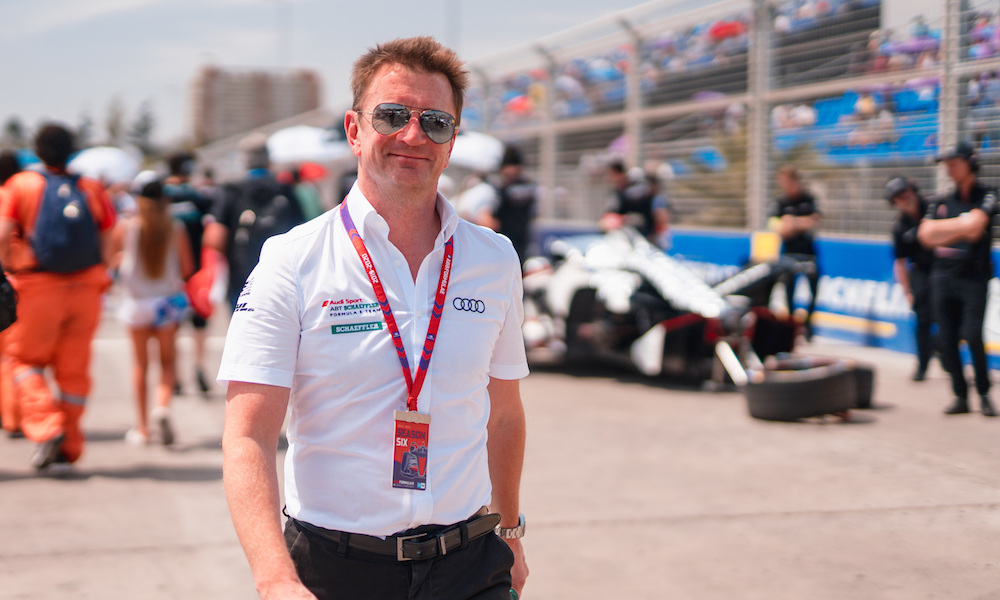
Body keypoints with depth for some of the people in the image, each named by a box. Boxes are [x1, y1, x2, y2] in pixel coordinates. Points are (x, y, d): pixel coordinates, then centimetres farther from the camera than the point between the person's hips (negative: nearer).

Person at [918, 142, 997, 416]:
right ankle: (961, 396, 9)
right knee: (947, 338, 1)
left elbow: (973, 225, -16)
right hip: (943, 276, 5)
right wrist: (962, 229, -6)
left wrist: (942, 229, -3)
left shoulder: (986, 197, 2)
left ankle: (984, 394, -1)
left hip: (974, 276, -5)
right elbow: (926, 235, 1)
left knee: (972, 334, -15)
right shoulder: (941, 202, 15)